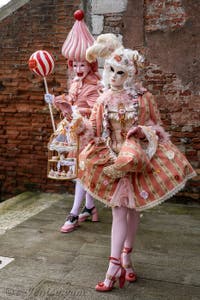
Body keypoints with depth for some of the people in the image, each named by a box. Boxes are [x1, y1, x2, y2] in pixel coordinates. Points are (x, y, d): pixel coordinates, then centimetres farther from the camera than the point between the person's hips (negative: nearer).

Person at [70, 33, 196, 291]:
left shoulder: (143, 97, -6)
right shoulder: (104, 99, 0)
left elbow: (156, 126, 1)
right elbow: (93, 128, -1)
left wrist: (143, 131, -20)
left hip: (138, 157, 0)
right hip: (114, 158, 1)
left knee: (132, 208, 9)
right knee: (120, 210, -1)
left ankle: (124, 259, 26)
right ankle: (117, 264, 6)